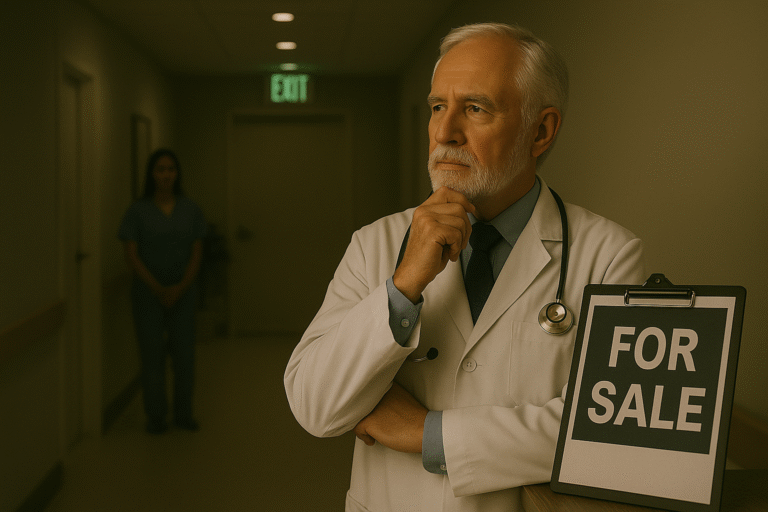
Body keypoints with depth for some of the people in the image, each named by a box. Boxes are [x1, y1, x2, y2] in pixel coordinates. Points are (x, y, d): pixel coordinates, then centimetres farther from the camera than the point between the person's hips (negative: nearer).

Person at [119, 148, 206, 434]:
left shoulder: (190, 210, 4)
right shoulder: (138, 211, -2)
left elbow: (196, 254, 2)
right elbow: (131, 255, -6)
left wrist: (180, 288, -10)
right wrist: (159, 289, -12)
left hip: (183, 291, 2)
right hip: (148, 293, -1)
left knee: (184, 351, 3)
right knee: (152, 353, 2)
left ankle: (183, 413, 16)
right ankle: (155, 416, 13)